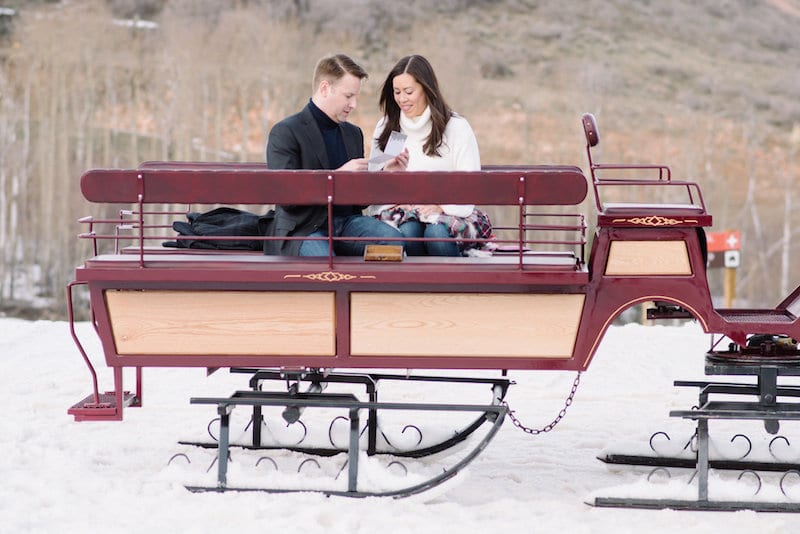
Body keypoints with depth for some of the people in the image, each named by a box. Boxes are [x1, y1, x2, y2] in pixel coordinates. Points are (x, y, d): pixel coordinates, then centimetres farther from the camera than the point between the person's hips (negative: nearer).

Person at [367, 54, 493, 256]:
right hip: (399, 211, 2)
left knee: (437, 232, -35)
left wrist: (439, 205, -19)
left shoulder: (457, 128, 4)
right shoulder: (385, 128, 15)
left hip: (450, 213, -2)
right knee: (407, 231, -33)